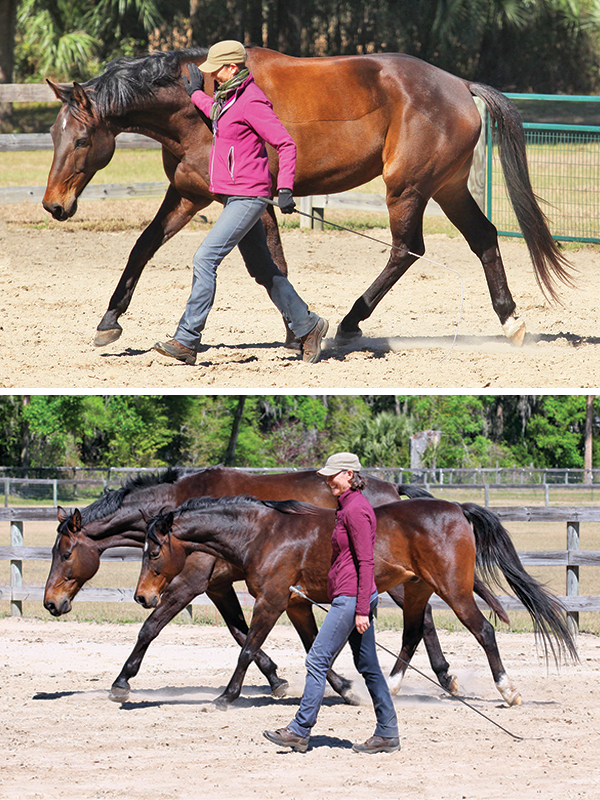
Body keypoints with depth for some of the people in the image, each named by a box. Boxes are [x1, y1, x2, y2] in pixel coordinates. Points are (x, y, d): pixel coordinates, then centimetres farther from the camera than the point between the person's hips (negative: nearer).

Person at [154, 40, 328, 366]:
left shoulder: (252, 103, -17)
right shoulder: (228, 95, 12)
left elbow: (286, 145, -18)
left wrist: (285, 189, -27)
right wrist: (196, 94, 47)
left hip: (247, 198, -10)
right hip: (233, 196, 10)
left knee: (205, 259, -16)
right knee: (263, 269, 15)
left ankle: (186, 340, -16)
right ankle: (307, 327, 25)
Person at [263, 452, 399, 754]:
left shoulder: (356, 510, -15)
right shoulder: (348, 507, 16)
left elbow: (366, 562, -19)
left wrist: (362, 610, -21)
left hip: (351, 598, -11)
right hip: (352, 599, 11)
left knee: (317, 661, -6)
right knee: (367, 666, 10)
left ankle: (300, 731, -2)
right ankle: (387, 734, 10)